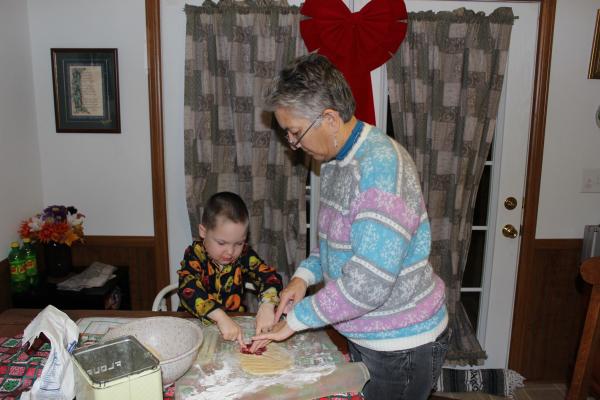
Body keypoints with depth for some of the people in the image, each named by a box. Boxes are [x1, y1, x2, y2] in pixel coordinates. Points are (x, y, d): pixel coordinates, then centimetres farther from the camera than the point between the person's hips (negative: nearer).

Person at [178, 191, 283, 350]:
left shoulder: (244, 254, -3)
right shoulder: (195, 255, -14)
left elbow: (269, 276, -11)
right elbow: (188, 290, -29)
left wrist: (267, 305, -33)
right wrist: (221, 317, -42)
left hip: (235, 321, 3)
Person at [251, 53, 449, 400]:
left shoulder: (382, 166, -27)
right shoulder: (337, 161, 3)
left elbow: (367, 284, -30)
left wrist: (296, 319, -18)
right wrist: (305, 275, 0)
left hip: (402, 347, -8)